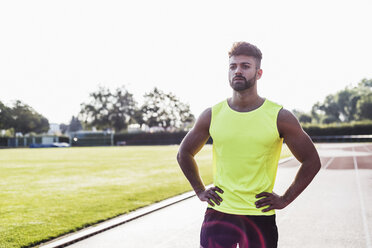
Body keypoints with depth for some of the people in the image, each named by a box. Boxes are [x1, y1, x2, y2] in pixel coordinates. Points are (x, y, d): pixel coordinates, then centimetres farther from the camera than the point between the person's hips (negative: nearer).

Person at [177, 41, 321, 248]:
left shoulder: (279, 117, -4)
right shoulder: (212, 115, 1)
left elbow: (312, 161, 4)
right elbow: (184, 154, 17)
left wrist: (285, 199, 0)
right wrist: (200, 190, 8)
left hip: (261, 217, -1)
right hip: (218, 214, 1)